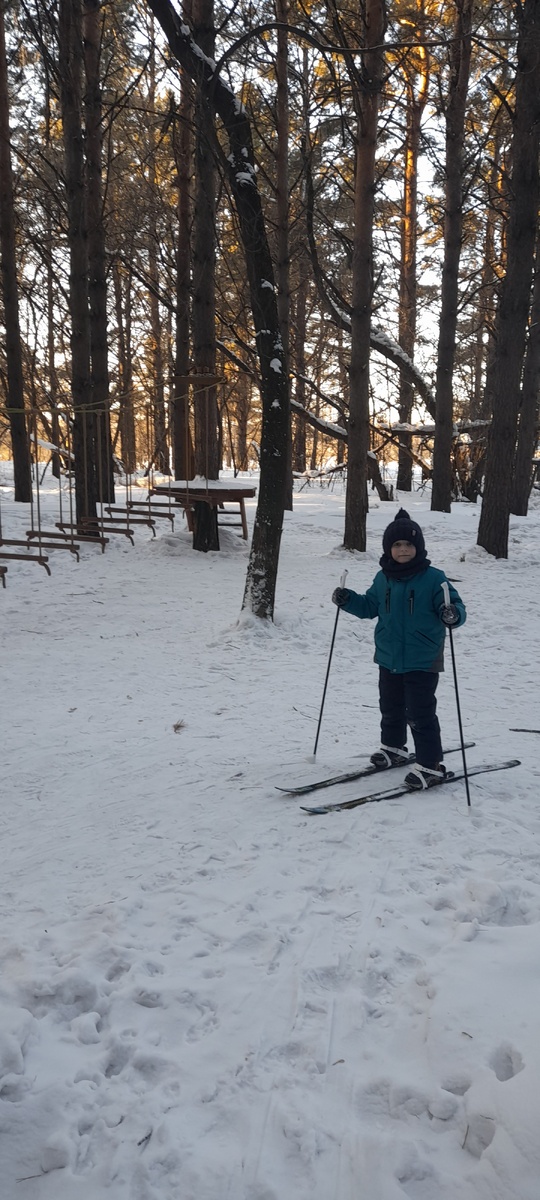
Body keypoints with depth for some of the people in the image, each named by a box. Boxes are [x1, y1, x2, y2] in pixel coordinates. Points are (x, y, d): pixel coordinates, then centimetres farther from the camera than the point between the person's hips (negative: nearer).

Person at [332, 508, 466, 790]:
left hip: (422, 662, -6)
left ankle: (430, 765, 8)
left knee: (420, 714, -4)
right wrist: (347, 599, 0)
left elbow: (455, 606, -14)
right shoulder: (383, 579, 3)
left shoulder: (433, 578, -13)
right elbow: (369, 607, 16)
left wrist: (452, 614, -37)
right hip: (389, 659, 6)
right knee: (390, 709, 22)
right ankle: (393, 748, 43)